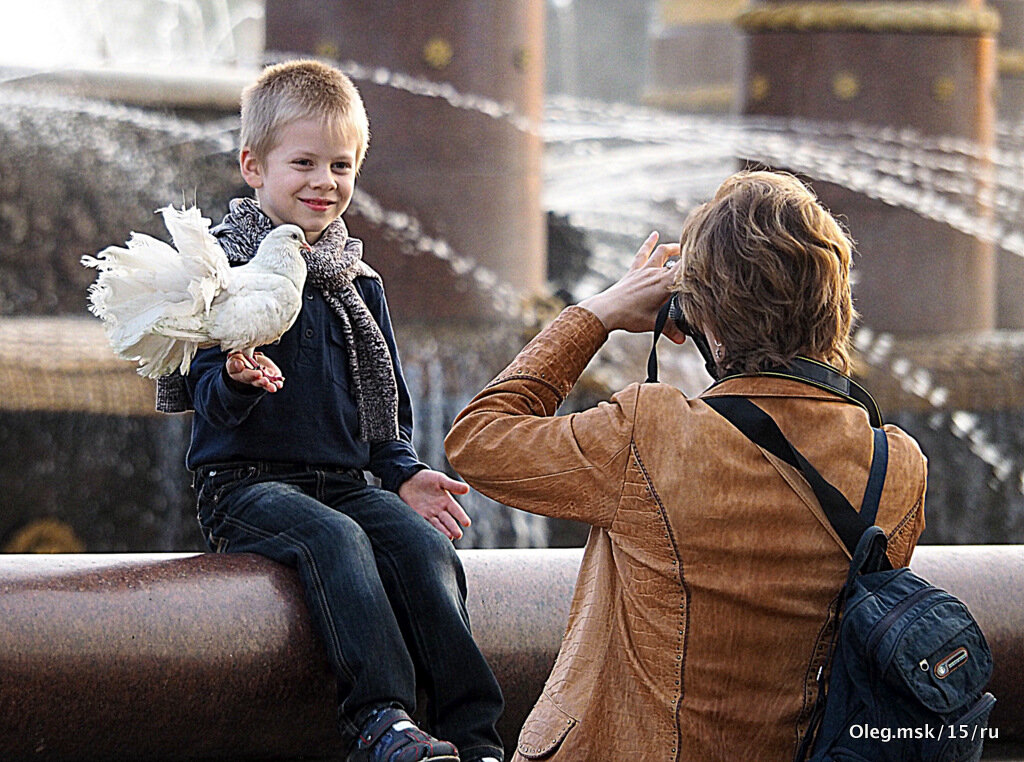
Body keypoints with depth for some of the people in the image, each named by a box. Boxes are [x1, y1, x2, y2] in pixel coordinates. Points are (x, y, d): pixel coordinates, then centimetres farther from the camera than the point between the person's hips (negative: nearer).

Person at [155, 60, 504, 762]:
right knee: (335, 540, -34)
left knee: (424, 543, -23)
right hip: (245, 483, -5)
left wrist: (404, 472, 7)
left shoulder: (357, 282, 15)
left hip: (346, 482, 5)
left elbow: (384, 398, 23)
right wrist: (238, 383, -31)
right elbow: (207, 397, -8)